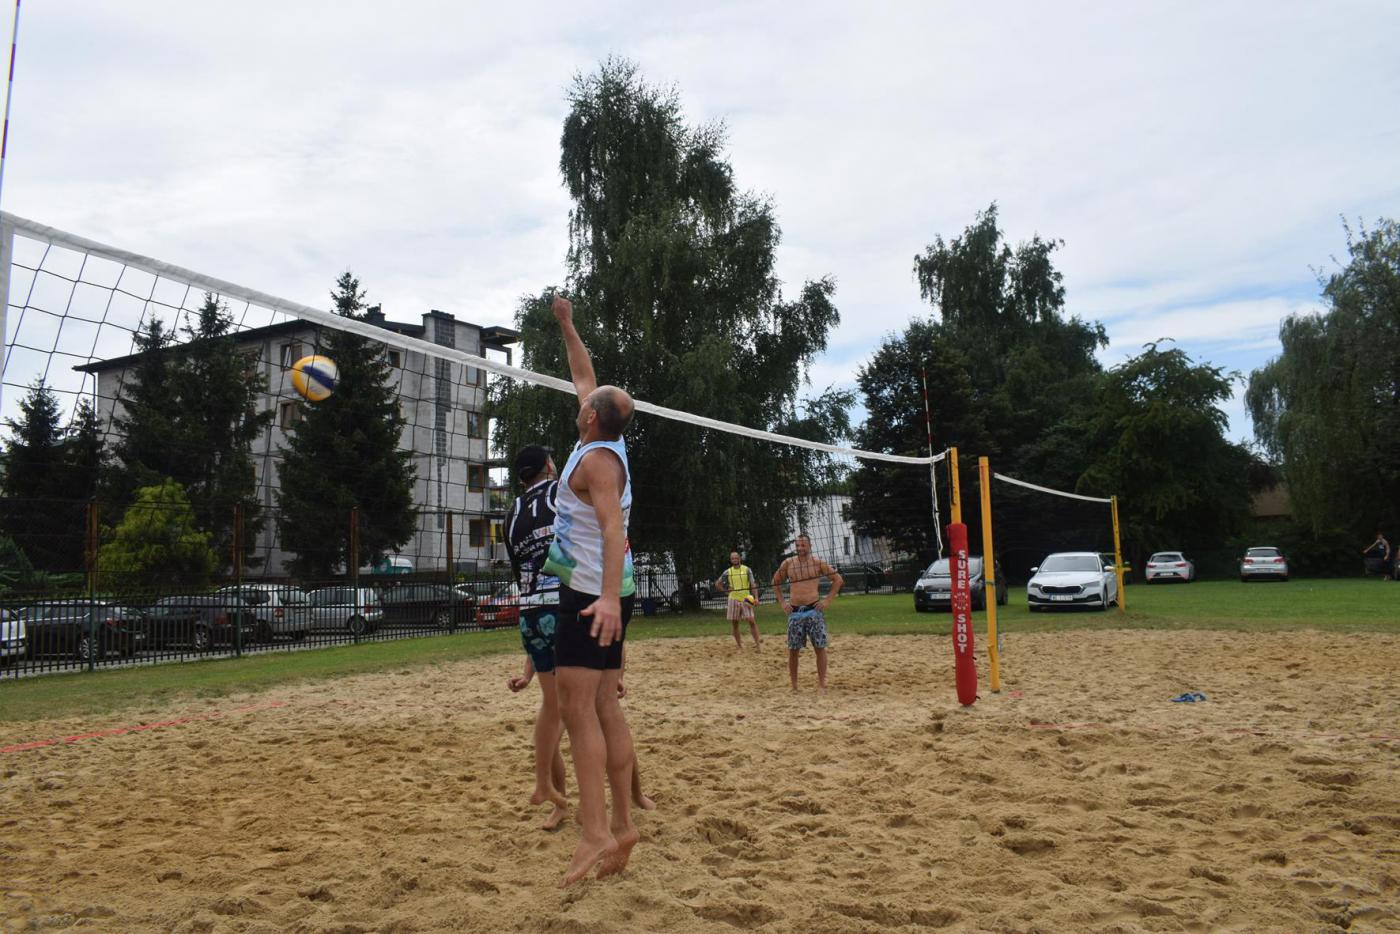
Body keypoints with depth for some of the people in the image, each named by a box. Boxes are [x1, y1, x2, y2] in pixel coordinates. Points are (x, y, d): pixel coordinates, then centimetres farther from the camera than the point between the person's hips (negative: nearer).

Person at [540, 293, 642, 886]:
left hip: (591, 594, -9)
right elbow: (585, 379, 28)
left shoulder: (597, 458, -14)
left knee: (577, 707, -11)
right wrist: (567, 327, 35)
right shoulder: (606, 446, 12)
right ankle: (622, 826, 10)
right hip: (599, 593, 9)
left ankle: (595, 832, -13)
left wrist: (609, 596, -37)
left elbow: (613, 528, -26)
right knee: (604, 708, 7)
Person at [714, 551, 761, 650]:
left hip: (746, 599, -2)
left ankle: (757, 644, -13)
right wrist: (726, 589, 0)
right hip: (733, 599, 2)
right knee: (734, 623, 4)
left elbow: (752, 584, -5)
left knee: (751, 620, -15)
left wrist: (756, 597, -17)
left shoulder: (747, 570, 0)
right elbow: (717, 584, 15)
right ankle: (739, 645, 15)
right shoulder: (728, 572, 5)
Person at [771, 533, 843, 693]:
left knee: (820, 648, -2)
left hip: (814, 610, -2)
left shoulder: (817, 562, 0)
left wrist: (828, 600, -2)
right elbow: (776, 583, 18)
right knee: (793, 650, 4)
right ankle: (794, 686, 15)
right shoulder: (787, 564, 5)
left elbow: (838, 579, 5)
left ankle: (821, 685, 7)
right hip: (794, 612, 2)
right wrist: (782, 602, 9)